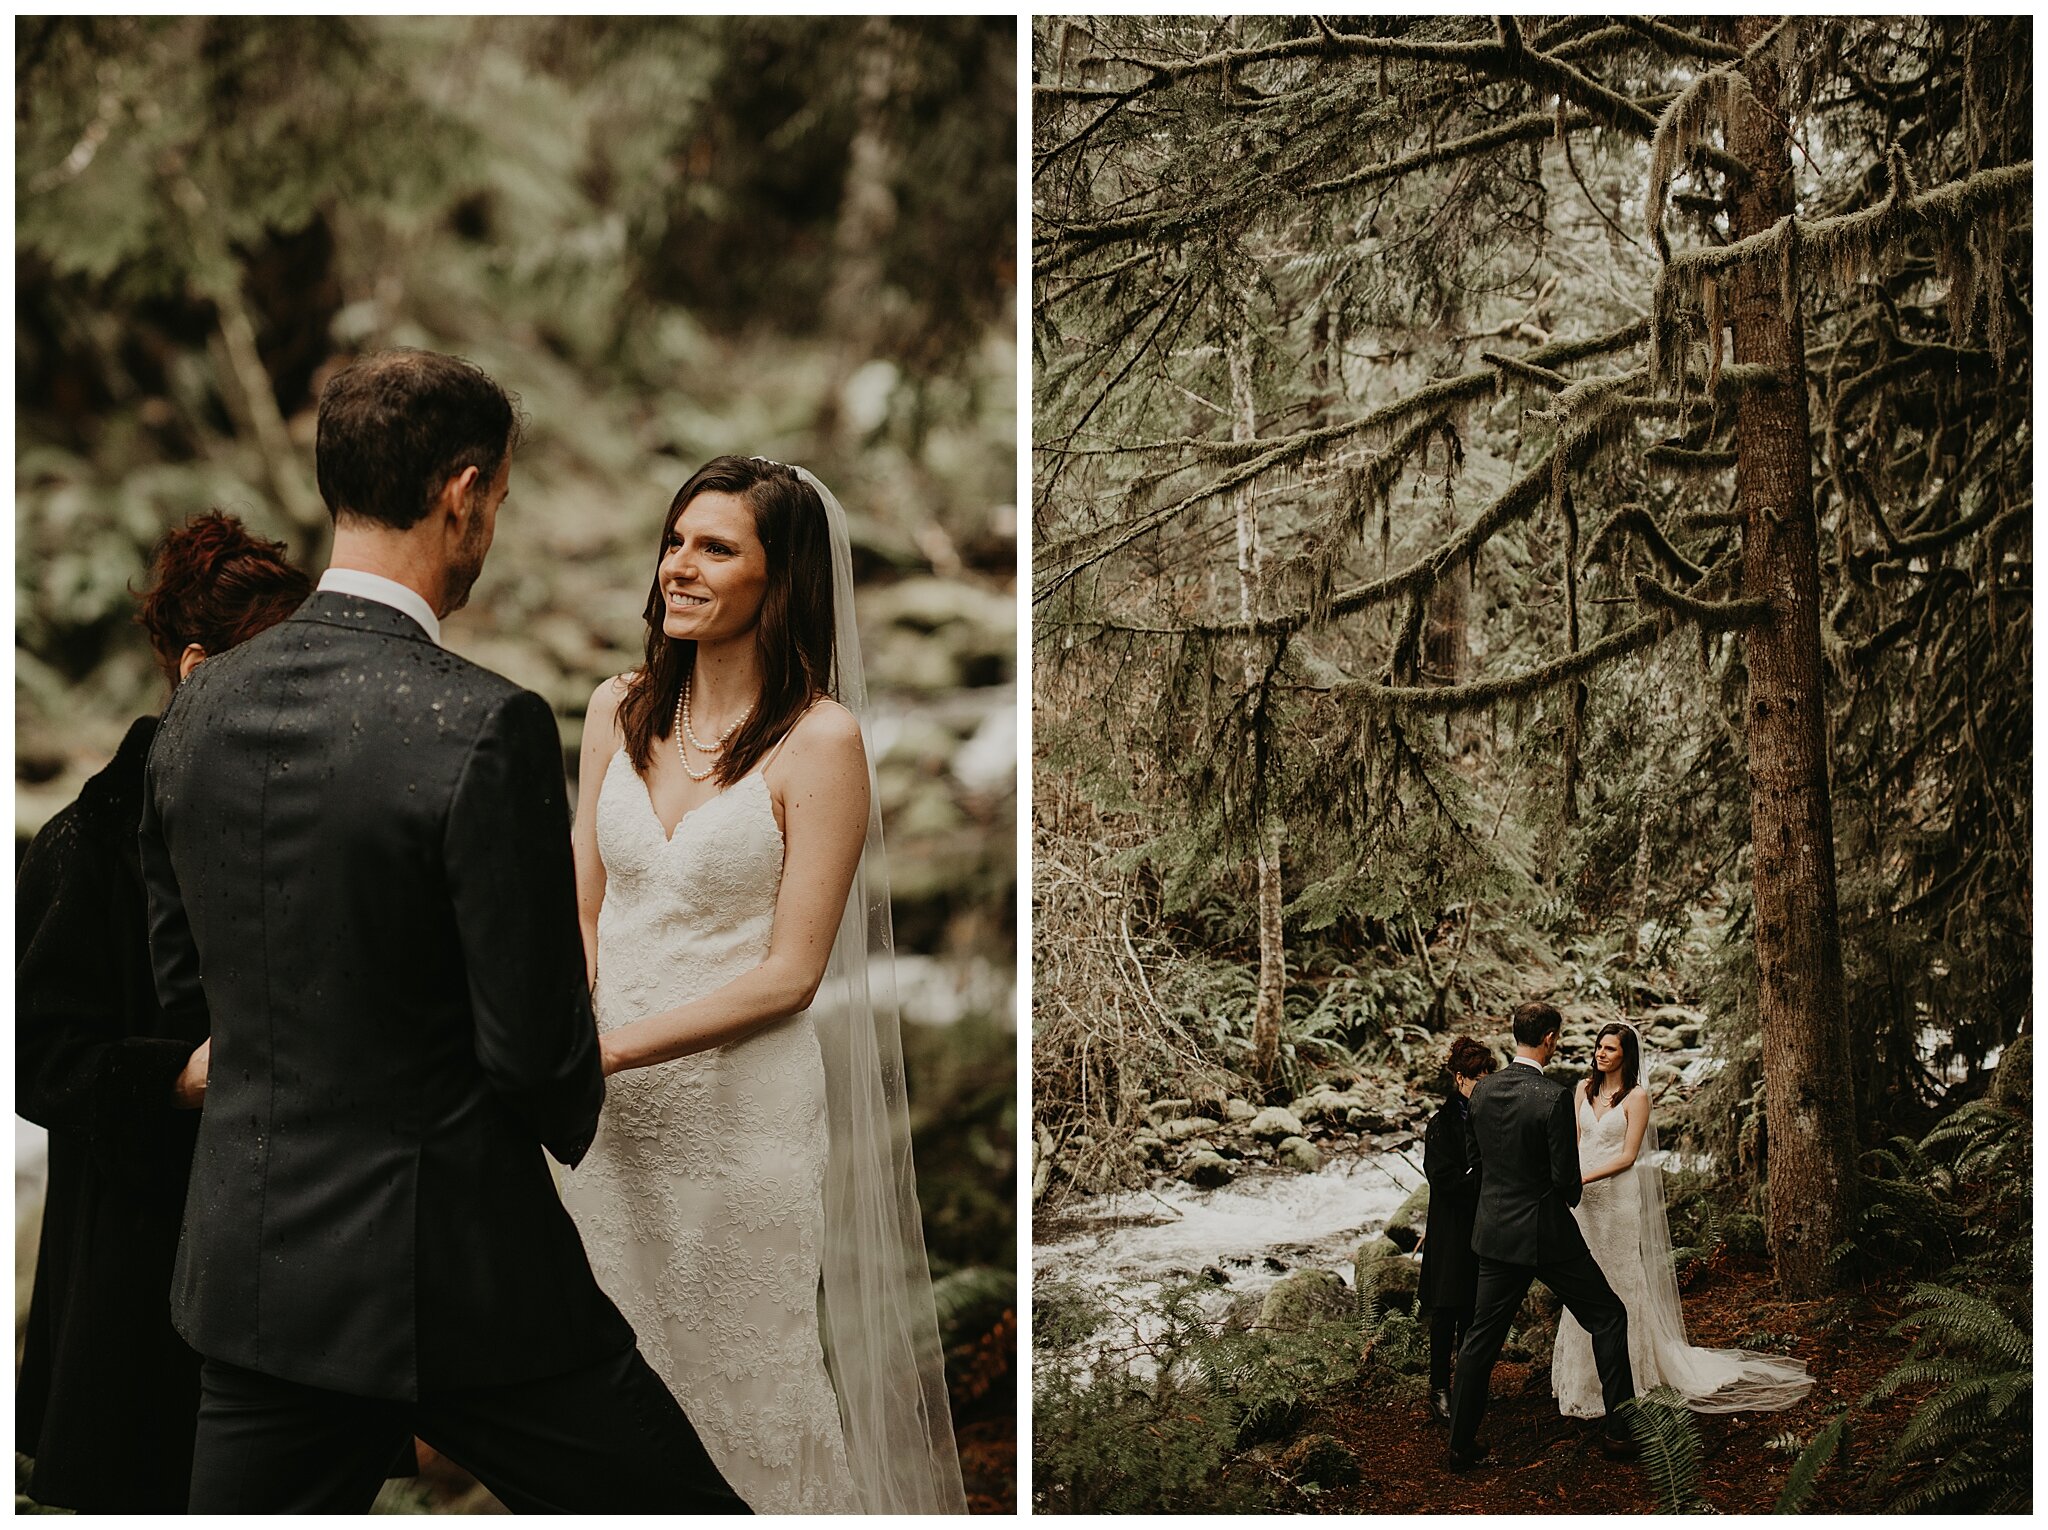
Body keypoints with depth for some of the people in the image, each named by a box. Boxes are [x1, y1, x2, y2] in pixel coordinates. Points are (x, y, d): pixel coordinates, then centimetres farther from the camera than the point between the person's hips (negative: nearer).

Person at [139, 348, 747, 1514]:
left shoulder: (202, 705, 1)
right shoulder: (484, 727, -20)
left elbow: (181, 985, 12)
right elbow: (538, 1050, -17)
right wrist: (575, 1110, 5)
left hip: (249, 1272, 7)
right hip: (456, 1276, -6)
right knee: (699, 1516, 9)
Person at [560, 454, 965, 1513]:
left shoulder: (821, 739, -12)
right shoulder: (619, 709, 5)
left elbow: (790, 971, -13)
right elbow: (581, 909, 9)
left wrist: (616, 1047, -18)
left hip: (746, 1108, -5)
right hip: (613, 1107, 5)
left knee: (749, 1389, 8)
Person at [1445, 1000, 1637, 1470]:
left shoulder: (1482, 1090, 0)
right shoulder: (1554, 1097, -19)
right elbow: (1566, 1175, -16)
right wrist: (1569, 1194, 7)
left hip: (1494, 1232, 6)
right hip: (1545, 1232, -6)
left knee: (1481, 1336, 11)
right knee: (1608, 1316, 11)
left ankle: (1461, 1444, 14)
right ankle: (1619, 1428, 11)